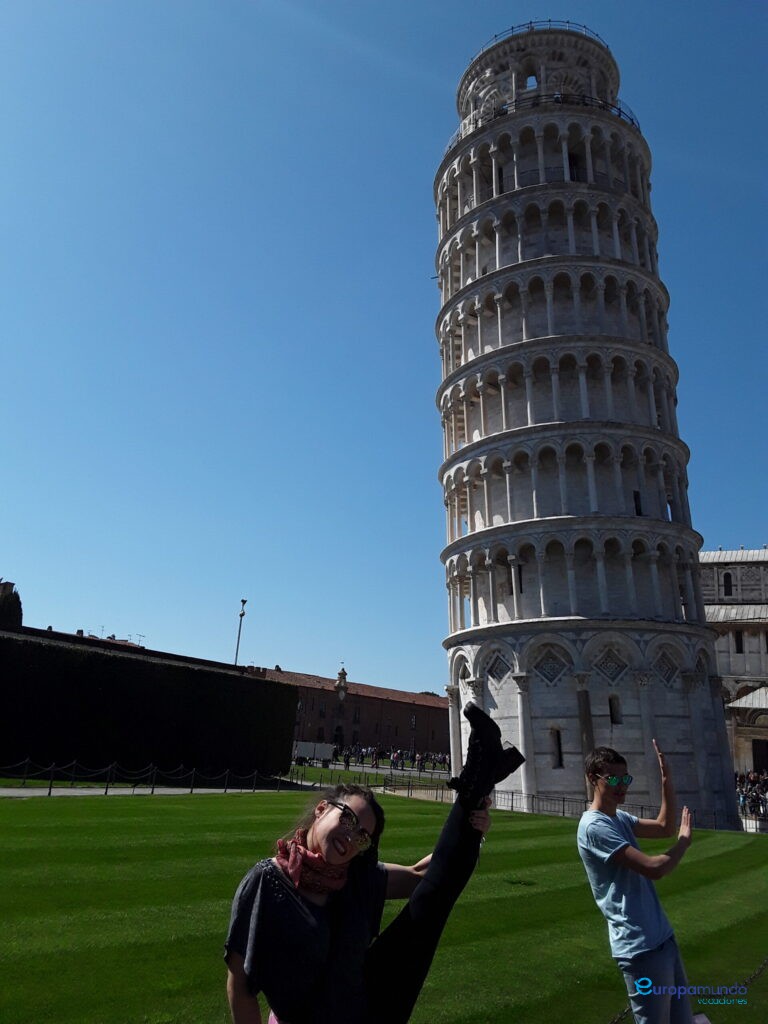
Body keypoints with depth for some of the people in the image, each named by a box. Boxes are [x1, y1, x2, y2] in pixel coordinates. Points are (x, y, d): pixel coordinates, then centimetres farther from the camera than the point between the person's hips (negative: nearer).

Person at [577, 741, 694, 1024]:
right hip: (641, 947, -9)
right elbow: (653, 868, -23)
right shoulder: (594, 826, -21)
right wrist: (684, 842, -5)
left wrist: (666, 781, 3)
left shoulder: (620, 818, 10)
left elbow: (665, 827, 14)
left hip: (662, 938, 9)